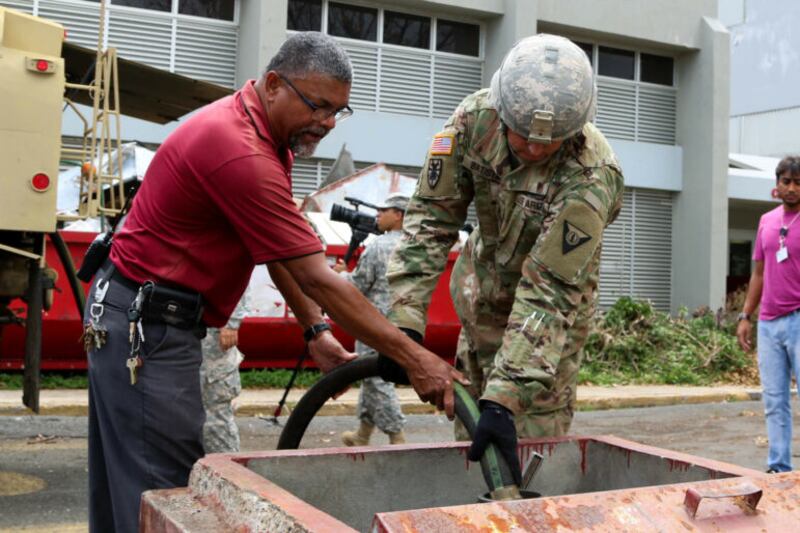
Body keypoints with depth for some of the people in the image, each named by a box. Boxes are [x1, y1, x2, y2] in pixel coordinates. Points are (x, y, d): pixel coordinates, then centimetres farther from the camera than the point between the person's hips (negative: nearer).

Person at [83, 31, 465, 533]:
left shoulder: (267, 135, 6)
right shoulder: (240, 151, -26)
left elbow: (282, 251, 12)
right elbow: (317, 278, -26)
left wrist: (316, 331, 6)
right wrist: (415, 359, -22)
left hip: (149, 319, 10)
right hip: (146, 326, -10)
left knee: (128, 488, 16)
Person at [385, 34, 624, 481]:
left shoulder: (589, 179, -36)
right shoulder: (476, 117, -24)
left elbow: (548, 294, -37)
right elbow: (432, 216, -19)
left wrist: (505, 398, -42)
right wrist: (406, 319, -27)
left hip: (559, 286, -4)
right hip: (485, 275, 4)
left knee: (536, 429, -6)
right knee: (468, 404, 13)